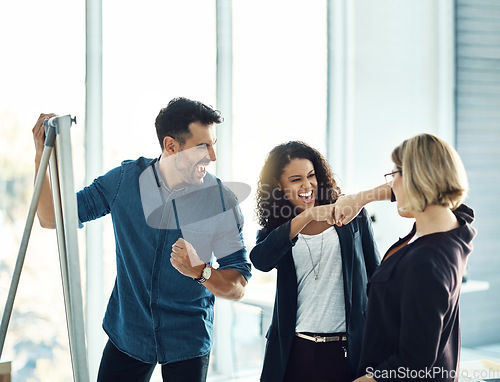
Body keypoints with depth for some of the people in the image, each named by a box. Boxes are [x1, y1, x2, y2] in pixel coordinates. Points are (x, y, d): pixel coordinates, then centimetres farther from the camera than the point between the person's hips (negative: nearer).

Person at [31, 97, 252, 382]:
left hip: (188, 343, -1)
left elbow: (238, 287, -11)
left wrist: (201, 271, -31)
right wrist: (42, 155, -14)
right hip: (127, 334, 1)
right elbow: (53, 217, -2)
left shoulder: (221, 201, -13)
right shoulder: (124, 180, -7)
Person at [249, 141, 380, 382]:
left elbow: (375, 275, 10)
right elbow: (260, 261, -19)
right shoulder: (275, 229, 4)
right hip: (295, 351, 1)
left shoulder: (351, 216, 3)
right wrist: (308, 215, -25)